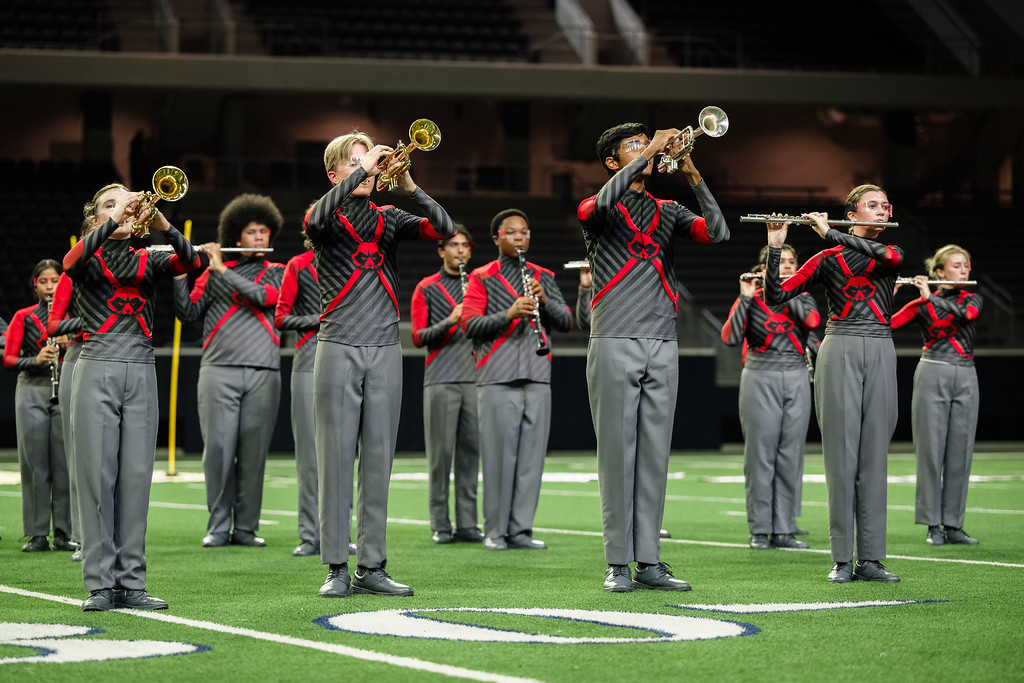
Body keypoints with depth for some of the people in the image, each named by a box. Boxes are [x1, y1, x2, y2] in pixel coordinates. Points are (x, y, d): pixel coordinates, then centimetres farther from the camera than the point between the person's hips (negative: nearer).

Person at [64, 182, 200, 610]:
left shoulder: (148, 260, 15)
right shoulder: (88, 258, 8)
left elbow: (190, 262, -5)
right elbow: (71, 263, -17)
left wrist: (162, 225, -21)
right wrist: (113, 222, -25)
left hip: (141, 370, 3)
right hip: (97, 369, -3)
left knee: (136, 475, 0)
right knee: (97, 474, -5)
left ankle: (131, 581, 4)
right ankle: (99, 584, -3)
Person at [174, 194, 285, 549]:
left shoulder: (278, 273, 14)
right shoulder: (213, 273, 14)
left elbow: (264, 296, -7)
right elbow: (189, 311, 6)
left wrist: (222, 270, -6)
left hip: (263, 373, 0)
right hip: (219, 370, 0)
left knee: (253, 452, 0)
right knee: (218, 447, -5)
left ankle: (245, 527, 6)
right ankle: (218, 526, 2)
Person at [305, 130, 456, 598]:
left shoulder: (388, 219, 13)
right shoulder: (324, 219, 5)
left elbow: (444, 228, -1)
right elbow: (319, 218, -20)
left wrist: (407, 185, -13)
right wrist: (363, 171, -21)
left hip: (385, 349, 3)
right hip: (338, 349, -3)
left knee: (378, 457, 3)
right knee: (337, 455, -2)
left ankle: (372, 566, 7)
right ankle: (336, 568, 1)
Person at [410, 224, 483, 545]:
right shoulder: (426, 288, 5)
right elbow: (418, 337, -1)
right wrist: (450, 321, -16)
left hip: (475, 377, 3)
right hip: (440, 379, -3)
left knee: (470, 450, 3)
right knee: (440, 452, -3)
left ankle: (467, 524, 6)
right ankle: (440, 525, 1)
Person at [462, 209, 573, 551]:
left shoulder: (543, 277, 16)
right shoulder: (482, 278, 4)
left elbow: (566, 322, 10)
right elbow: (469, 324, -6)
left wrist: (545, 302, -9)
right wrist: (509, 314, -19)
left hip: (537, 380, 4)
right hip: (497, 380, -4)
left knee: (531, 457, 2)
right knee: (498, 456, -4)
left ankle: (520, 530, 8)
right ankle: (495, 532, 4)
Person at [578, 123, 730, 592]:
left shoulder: (668, 212, 17)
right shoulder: (595, 210, 6)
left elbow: (717, 233, 0)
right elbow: (603, 203, -20)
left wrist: (693, 176, -9)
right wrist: (649, 154, -17)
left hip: (662, 346, 4)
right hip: (615, 342, -4)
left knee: (654, 453, 3)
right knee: (617, 451, -4)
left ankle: (649, 561, 7)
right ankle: (618, 563, -1)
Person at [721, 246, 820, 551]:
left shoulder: (803, 297, 11)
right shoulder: (750, 300, 2)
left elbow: (812, 320, -13)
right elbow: (729, 337, -13)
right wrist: (746, 297, -15)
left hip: (796, 380, 3)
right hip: (761, 379, -3)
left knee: (791, 456, 2)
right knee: (761, 454, -3)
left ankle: (783, 530, 7)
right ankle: (759, 530, 2)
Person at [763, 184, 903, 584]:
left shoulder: (892, 254, 13)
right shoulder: (828, 260, 6)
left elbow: (890, 256, -15)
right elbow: (774, 297, -1)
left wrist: (831, 233, -13)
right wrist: (775, 247, -13)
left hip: (880, 354, 3)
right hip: (841, 351, -3)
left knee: (874, 453, 1)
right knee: (842, 452, -5)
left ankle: (871, 558, 3)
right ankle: (842, 560, -2)